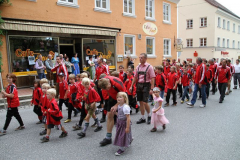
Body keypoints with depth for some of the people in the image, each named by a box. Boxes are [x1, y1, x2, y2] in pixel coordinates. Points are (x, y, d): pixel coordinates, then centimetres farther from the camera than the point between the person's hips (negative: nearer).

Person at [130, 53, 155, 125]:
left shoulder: (149, 67, -7)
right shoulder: (138, 67, 9)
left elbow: (152, 78, -11)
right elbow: (135, 77, 15)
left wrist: (151, 89, -16)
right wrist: (131, 86, 12)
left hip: (146, 85, -5)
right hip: (139, 85, 6)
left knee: (145, 102, -8)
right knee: (141, 102, 10)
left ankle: (149, 116, 18)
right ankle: (142, 118, 23)